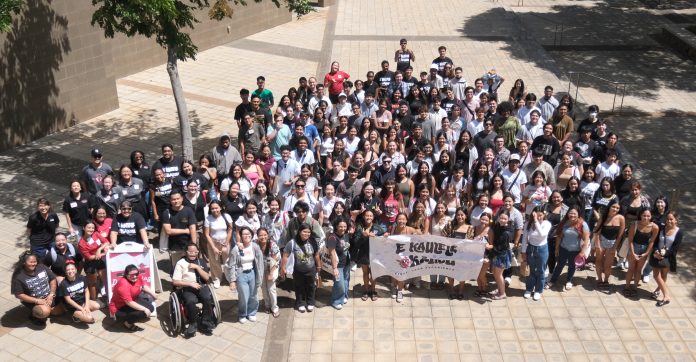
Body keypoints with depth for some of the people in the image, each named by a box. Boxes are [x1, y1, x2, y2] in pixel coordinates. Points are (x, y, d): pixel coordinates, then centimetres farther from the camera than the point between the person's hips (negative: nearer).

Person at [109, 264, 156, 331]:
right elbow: (129, 303, -33)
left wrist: (153, 294, 7)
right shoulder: (123, 285, -33)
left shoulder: (138, 277, -10)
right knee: (142, 312, -28)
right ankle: (128, 323, -2)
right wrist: (144, 309, -32)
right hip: (119, 309, -9)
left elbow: (144, 286, 13)